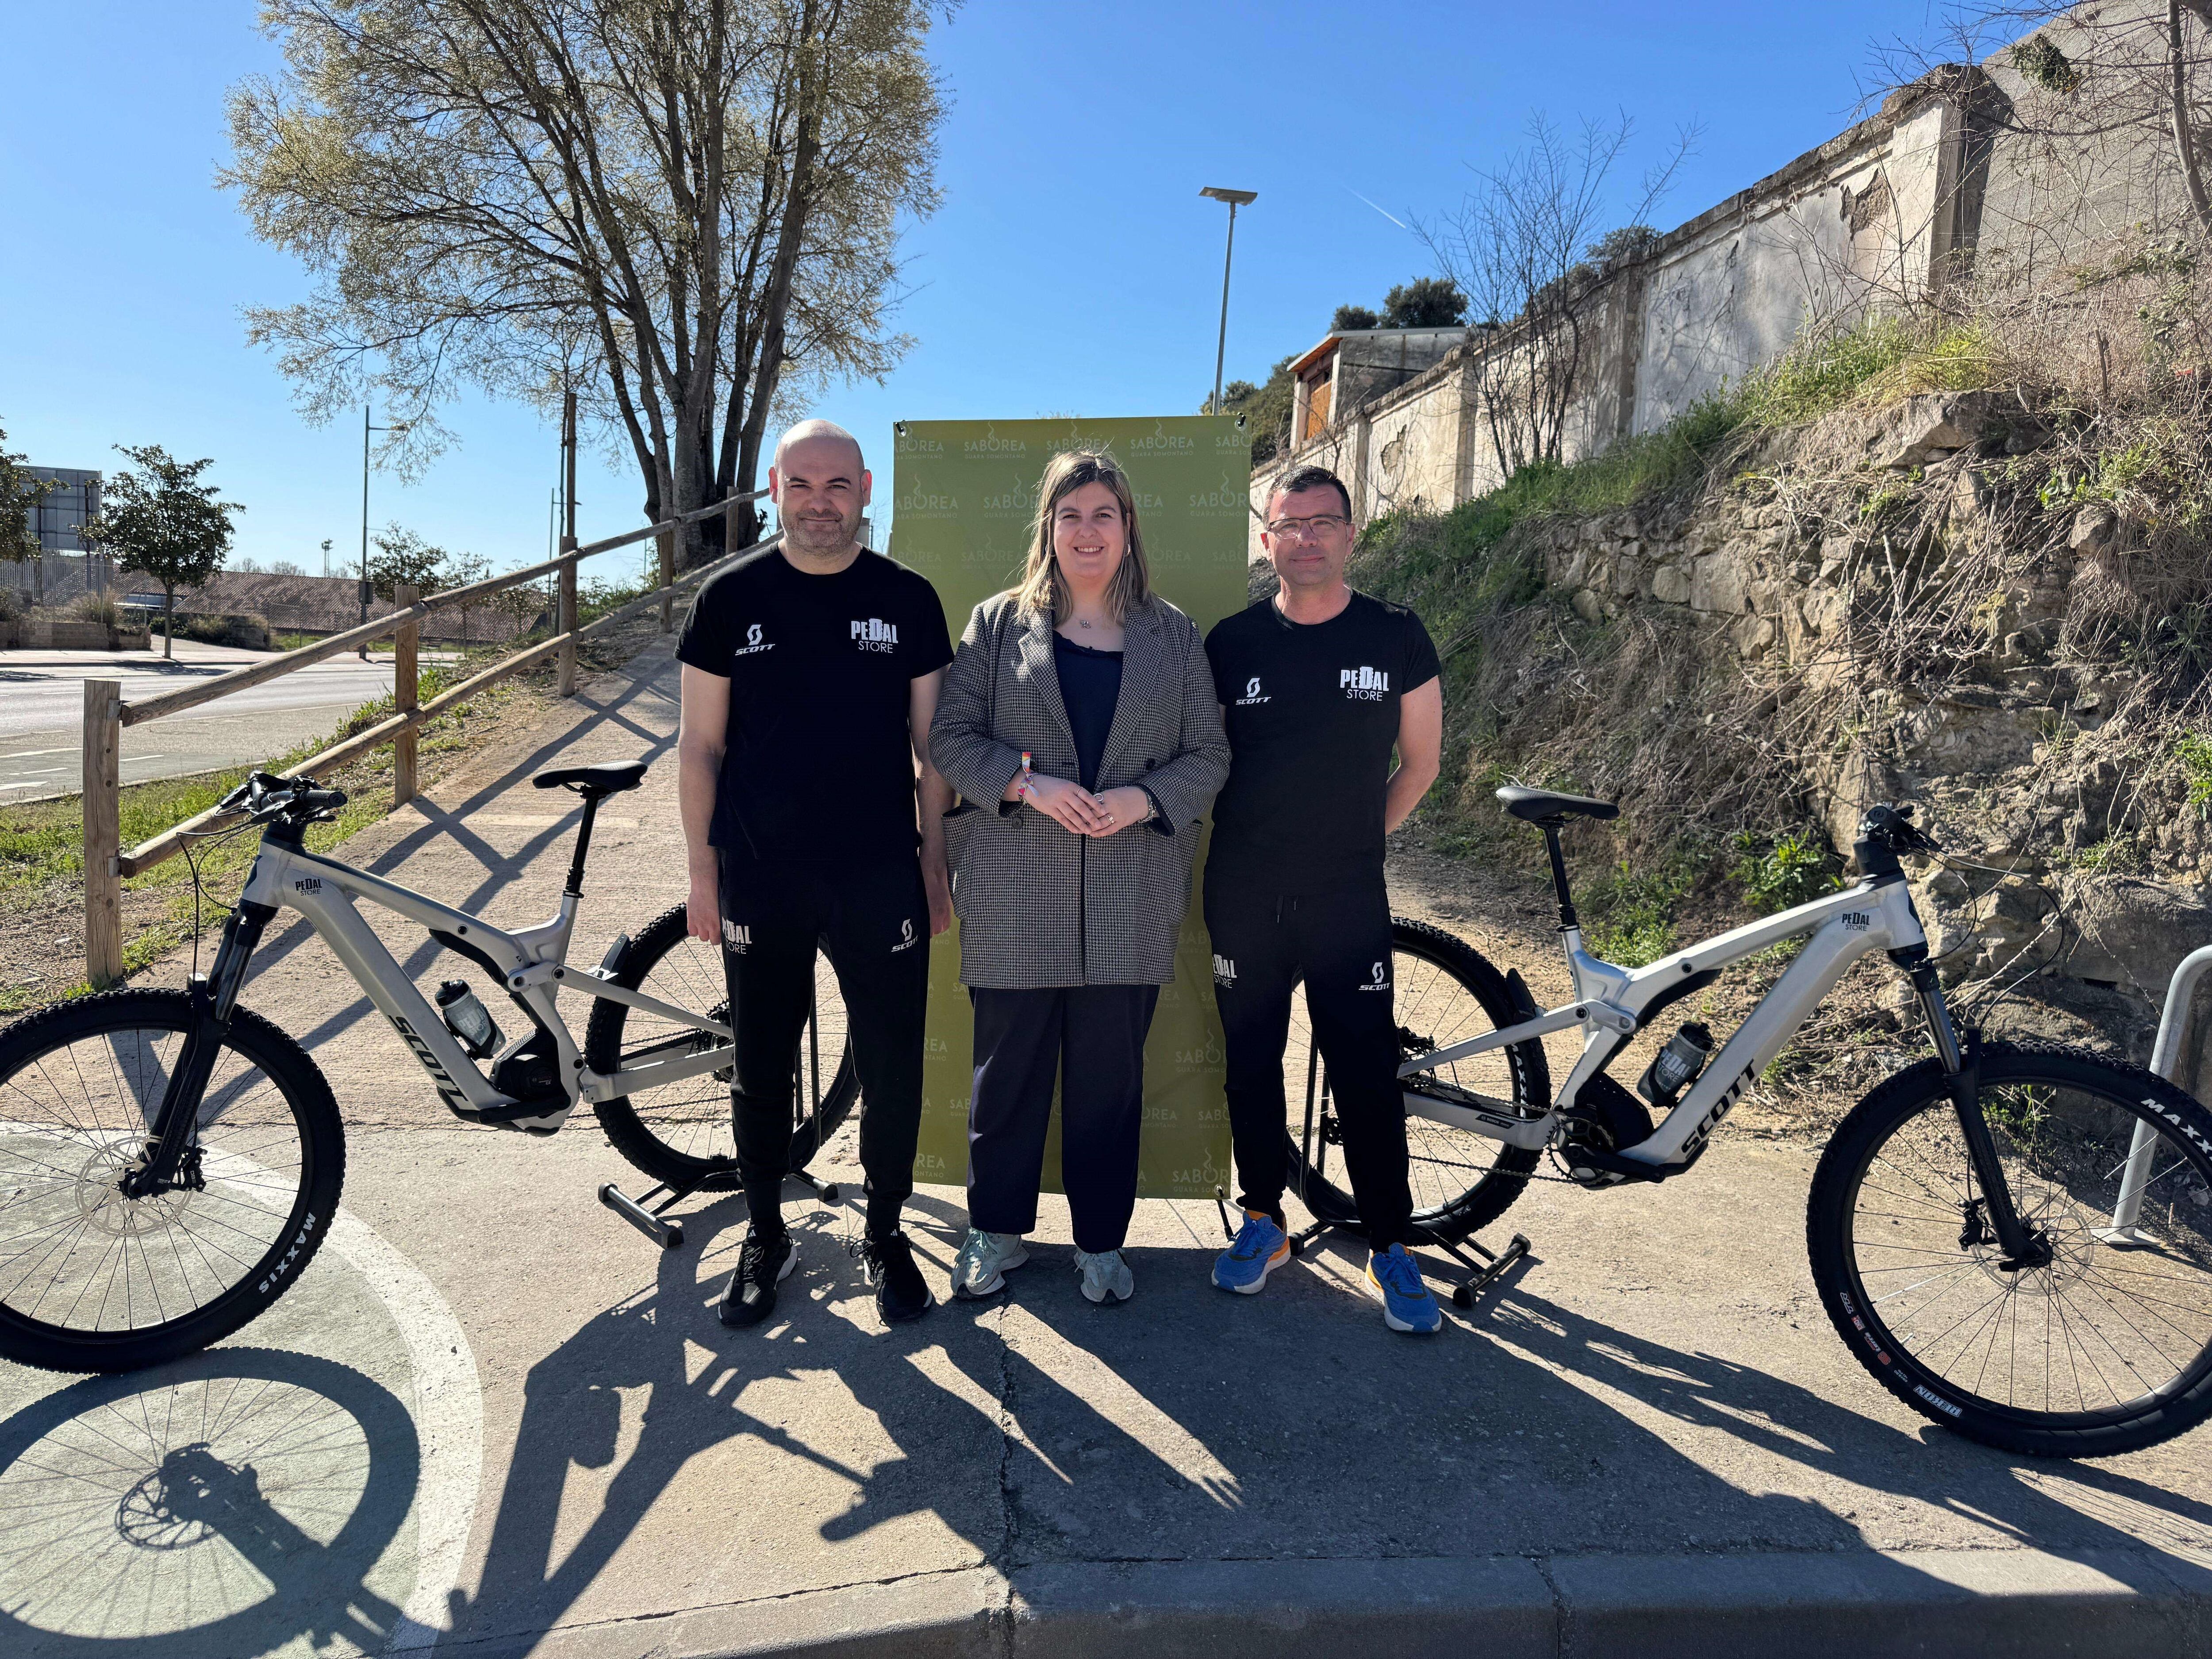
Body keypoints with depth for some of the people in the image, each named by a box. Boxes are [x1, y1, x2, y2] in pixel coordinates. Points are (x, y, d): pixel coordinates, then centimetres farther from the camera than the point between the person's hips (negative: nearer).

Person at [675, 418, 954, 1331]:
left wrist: (934, 862, 3)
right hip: (760, 881, 0)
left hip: (881, 879, 0)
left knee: (893, 1070, 6)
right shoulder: (732, 597, 1)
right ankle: (765, 1237, 31)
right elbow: (701, 747, 3)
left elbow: (930, 743, 6)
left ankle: (884, 1235, 27)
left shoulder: (907, 598, 2)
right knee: (762, 1071, 12)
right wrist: (703, 872, 1)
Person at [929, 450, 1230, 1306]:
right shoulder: (999, 623, 7)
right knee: (1008, 1067, 9)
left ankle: (1102, 1241, 25)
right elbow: (952, 735, 2)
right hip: (1017, 893, 0)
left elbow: (1208, 755, 7)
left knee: (1110, 1075, 8)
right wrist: (1029, 785, -14)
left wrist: (1142, 798, -11)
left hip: (1129, 898, 1)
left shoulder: (1174, 636, 9)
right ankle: (996, 1230, 28)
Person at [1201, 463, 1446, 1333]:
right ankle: (1263, 1221, 28)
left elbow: (1420, 762, 9)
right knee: (1252, 1065, 10)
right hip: (1244, 895, 2)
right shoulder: (1232, 640, 1)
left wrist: (1354, 838, 9)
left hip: (1347, 899, -1)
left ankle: (1391, 1248, 15)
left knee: (1367, 1075, 0)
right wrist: (1257, 839, 7)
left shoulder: (1395, 636, 0)